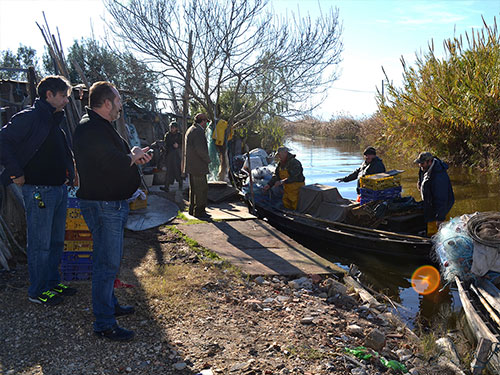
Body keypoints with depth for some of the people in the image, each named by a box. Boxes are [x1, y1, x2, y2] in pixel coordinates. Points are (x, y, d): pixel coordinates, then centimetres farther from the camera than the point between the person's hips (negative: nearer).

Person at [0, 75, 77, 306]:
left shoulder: (55, 120, 15)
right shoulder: (30, 117, -12)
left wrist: (68, 175, 17)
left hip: (59, 189, 9)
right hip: (39, 190, -9)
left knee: (56, 241, 16)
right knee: (40, 244, 0)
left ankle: (53, 283, 29)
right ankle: (38, 291, 13)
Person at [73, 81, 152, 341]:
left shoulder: (101, 126, 17)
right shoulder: (92, 129, -18)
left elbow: (116, 157, 19)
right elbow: (114, 163, -25)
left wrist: (133, 156, -1)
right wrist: (132, 157, -5)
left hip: (113, 202, 11)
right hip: (103, 205, -11)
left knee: (110, 259, 21)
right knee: (107, 263, -6)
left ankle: (109, 304, 36)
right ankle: (104, 324, 3)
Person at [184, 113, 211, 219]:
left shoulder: (190, 130, 17)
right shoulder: (198, 131, -16)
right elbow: (200, 149, -23)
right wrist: (208, 159, -10)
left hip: (191, 165, 11)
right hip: (198, 166, -11)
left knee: (194, 188, 17)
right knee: (202, 188, -6)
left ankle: (192, 209, 24)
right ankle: (199, 211, -3)